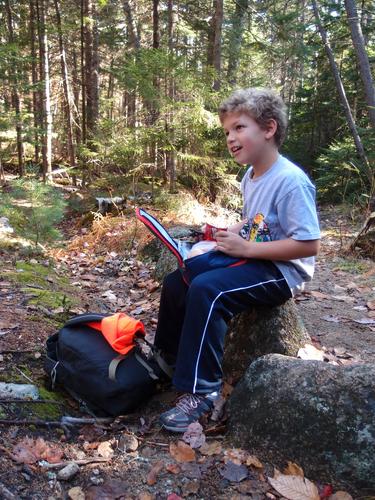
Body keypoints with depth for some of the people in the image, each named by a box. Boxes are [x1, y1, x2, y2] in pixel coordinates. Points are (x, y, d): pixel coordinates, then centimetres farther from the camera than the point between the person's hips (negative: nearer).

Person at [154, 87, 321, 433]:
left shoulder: (291, 180, -21)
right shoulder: (251, 176, 7)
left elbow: (309, 244, -25)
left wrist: (246, 248, -24)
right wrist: (231, 234, 2)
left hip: (283, 271, -9)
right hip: (253, 260, 10)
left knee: (206, 290, -31)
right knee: (176, 282, 5)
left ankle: (202, 391, -19)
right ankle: (170, 360, 24)